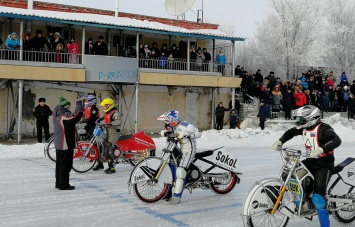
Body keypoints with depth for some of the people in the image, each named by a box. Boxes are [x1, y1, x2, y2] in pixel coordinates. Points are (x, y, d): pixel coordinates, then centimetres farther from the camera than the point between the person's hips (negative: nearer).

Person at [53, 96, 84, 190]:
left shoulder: (57, 115, 11)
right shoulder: (65, 116, -20)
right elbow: (76, 117, -31)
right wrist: (79, 105, -20)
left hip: (59, 144, 10)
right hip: (66, 144, -10)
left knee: (59, 164, 16)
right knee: (65, 165, -3)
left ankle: (59, 183, 25)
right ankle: (63, 185, 2)